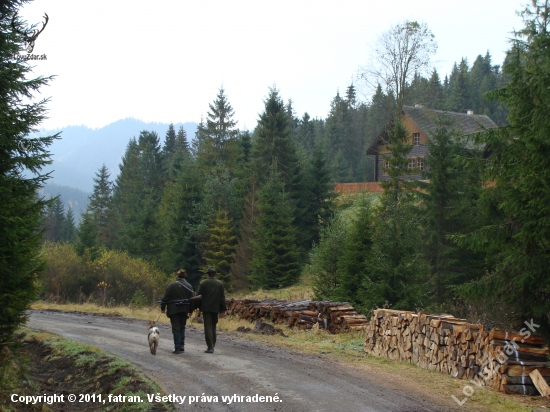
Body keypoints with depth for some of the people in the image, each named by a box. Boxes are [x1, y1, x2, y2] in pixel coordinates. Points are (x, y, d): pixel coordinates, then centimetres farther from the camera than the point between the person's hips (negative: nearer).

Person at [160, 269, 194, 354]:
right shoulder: (189, 286, 2)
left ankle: (177, 348, -4)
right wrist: (190, 310, 14)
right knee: (182, 327, 19)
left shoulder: (171, 285, -7)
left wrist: (162, 308, 3)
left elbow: (165, 298, -7)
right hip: (184, 310, 3)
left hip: (173, 310, -3)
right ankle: (181, 345, 12)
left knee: (176, 328, 0)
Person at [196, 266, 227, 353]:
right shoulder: (220, 284, 5)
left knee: (208, 327, -4)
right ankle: (212, 346, 17)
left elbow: (198, 295, -3)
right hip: (215, 308, 3)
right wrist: (224, 309, 7)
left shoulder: (203, 283, -3)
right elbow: (222, 298, 4)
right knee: (213, 327, 15)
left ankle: (210, 347, -11)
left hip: (206, 308, -3)